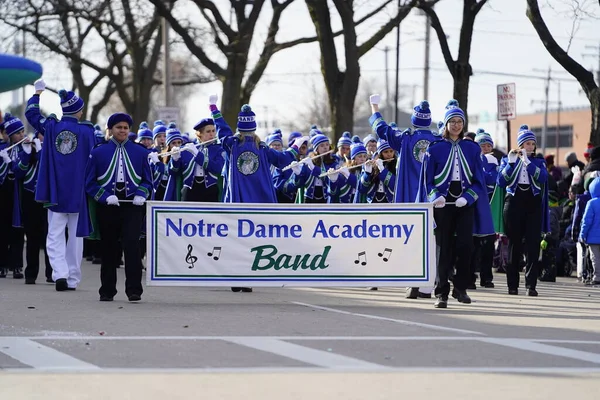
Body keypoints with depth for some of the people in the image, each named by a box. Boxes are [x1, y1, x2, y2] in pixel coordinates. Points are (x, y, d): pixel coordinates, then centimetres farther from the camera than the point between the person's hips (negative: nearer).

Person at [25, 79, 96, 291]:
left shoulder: (51, 127, -2)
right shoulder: (86, 130, -8)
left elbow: (31, 113, 15)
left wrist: (38, 93, 29)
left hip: (56, 192, 1)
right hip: (79, 193, -1)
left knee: (55, 235, 4)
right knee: (76, 235, 9)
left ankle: (60, 273, -16)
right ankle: (73, 279, 11)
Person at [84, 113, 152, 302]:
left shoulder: (140, 152, 7)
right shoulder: (98, 153, 3)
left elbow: (147, 180, 12)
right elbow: (90, 182, 3)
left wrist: (141, 194, -7)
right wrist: (105, 196, -12)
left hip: (132, 206, 0)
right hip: (107, 207, 0)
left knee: (132, 245, -14)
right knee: (108, 249, 6)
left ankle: (134, 290, -11)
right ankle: (107, 291, 17)